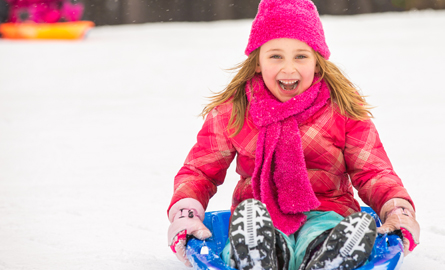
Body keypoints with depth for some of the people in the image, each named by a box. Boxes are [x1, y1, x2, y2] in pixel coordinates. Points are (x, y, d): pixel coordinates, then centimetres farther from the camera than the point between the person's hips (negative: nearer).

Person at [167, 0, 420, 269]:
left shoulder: (343, 108, 5)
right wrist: (185, 214, -12)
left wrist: (399, 212, -16)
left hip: (324, 216, 0)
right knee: (249, 211, -35)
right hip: (261, 226, 0)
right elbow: (200, 171, 10)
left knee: (362, 227, -33)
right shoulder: (231, 112, 6)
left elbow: (373, 172, 5)